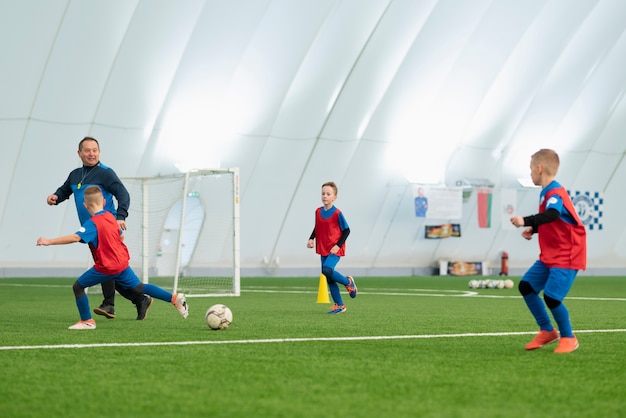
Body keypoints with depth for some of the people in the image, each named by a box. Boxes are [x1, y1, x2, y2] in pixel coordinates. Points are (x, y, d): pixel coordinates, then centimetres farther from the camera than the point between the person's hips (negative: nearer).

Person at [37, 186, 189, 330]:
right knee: (139, 287, 18)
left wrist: (49, 241, -30)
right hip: (122, 262, 8)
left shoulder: (92, 223, -16)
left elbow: (76, 237, -30)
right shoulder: (110, 216, 7)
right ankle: (175, 298, 13)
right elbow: (121, 236, 19)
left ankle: (87, 321, 8)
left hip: (106, 268, -8)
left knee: (78, 286, 4)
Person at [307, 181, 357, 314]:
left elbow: (346, 230, -7)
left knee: (327, 270, -27)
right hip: (323, 249, 6)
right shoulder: (318, 212, 4)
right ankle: (339, 305, 17)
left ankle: (348, 282, 0)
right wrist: (311, 239, 1)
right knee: (329, 279, 6)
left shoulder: (337, 213, -12)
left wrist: (338, 245, -15)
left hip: (335, 250, -6)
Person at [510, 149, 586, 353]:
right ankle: (547, 331, 17)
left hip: (566, 257, -10)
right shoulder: (546, 192, 11)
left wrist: (526, 221, -49)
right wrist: (533, 229, 11)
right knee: (526, 286, 6)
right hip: (549, 256, 10)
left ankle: (568, 338, 5)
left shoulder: (555, 193, -20)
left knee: (551, 297, -17)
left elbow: (552, 215, -41)